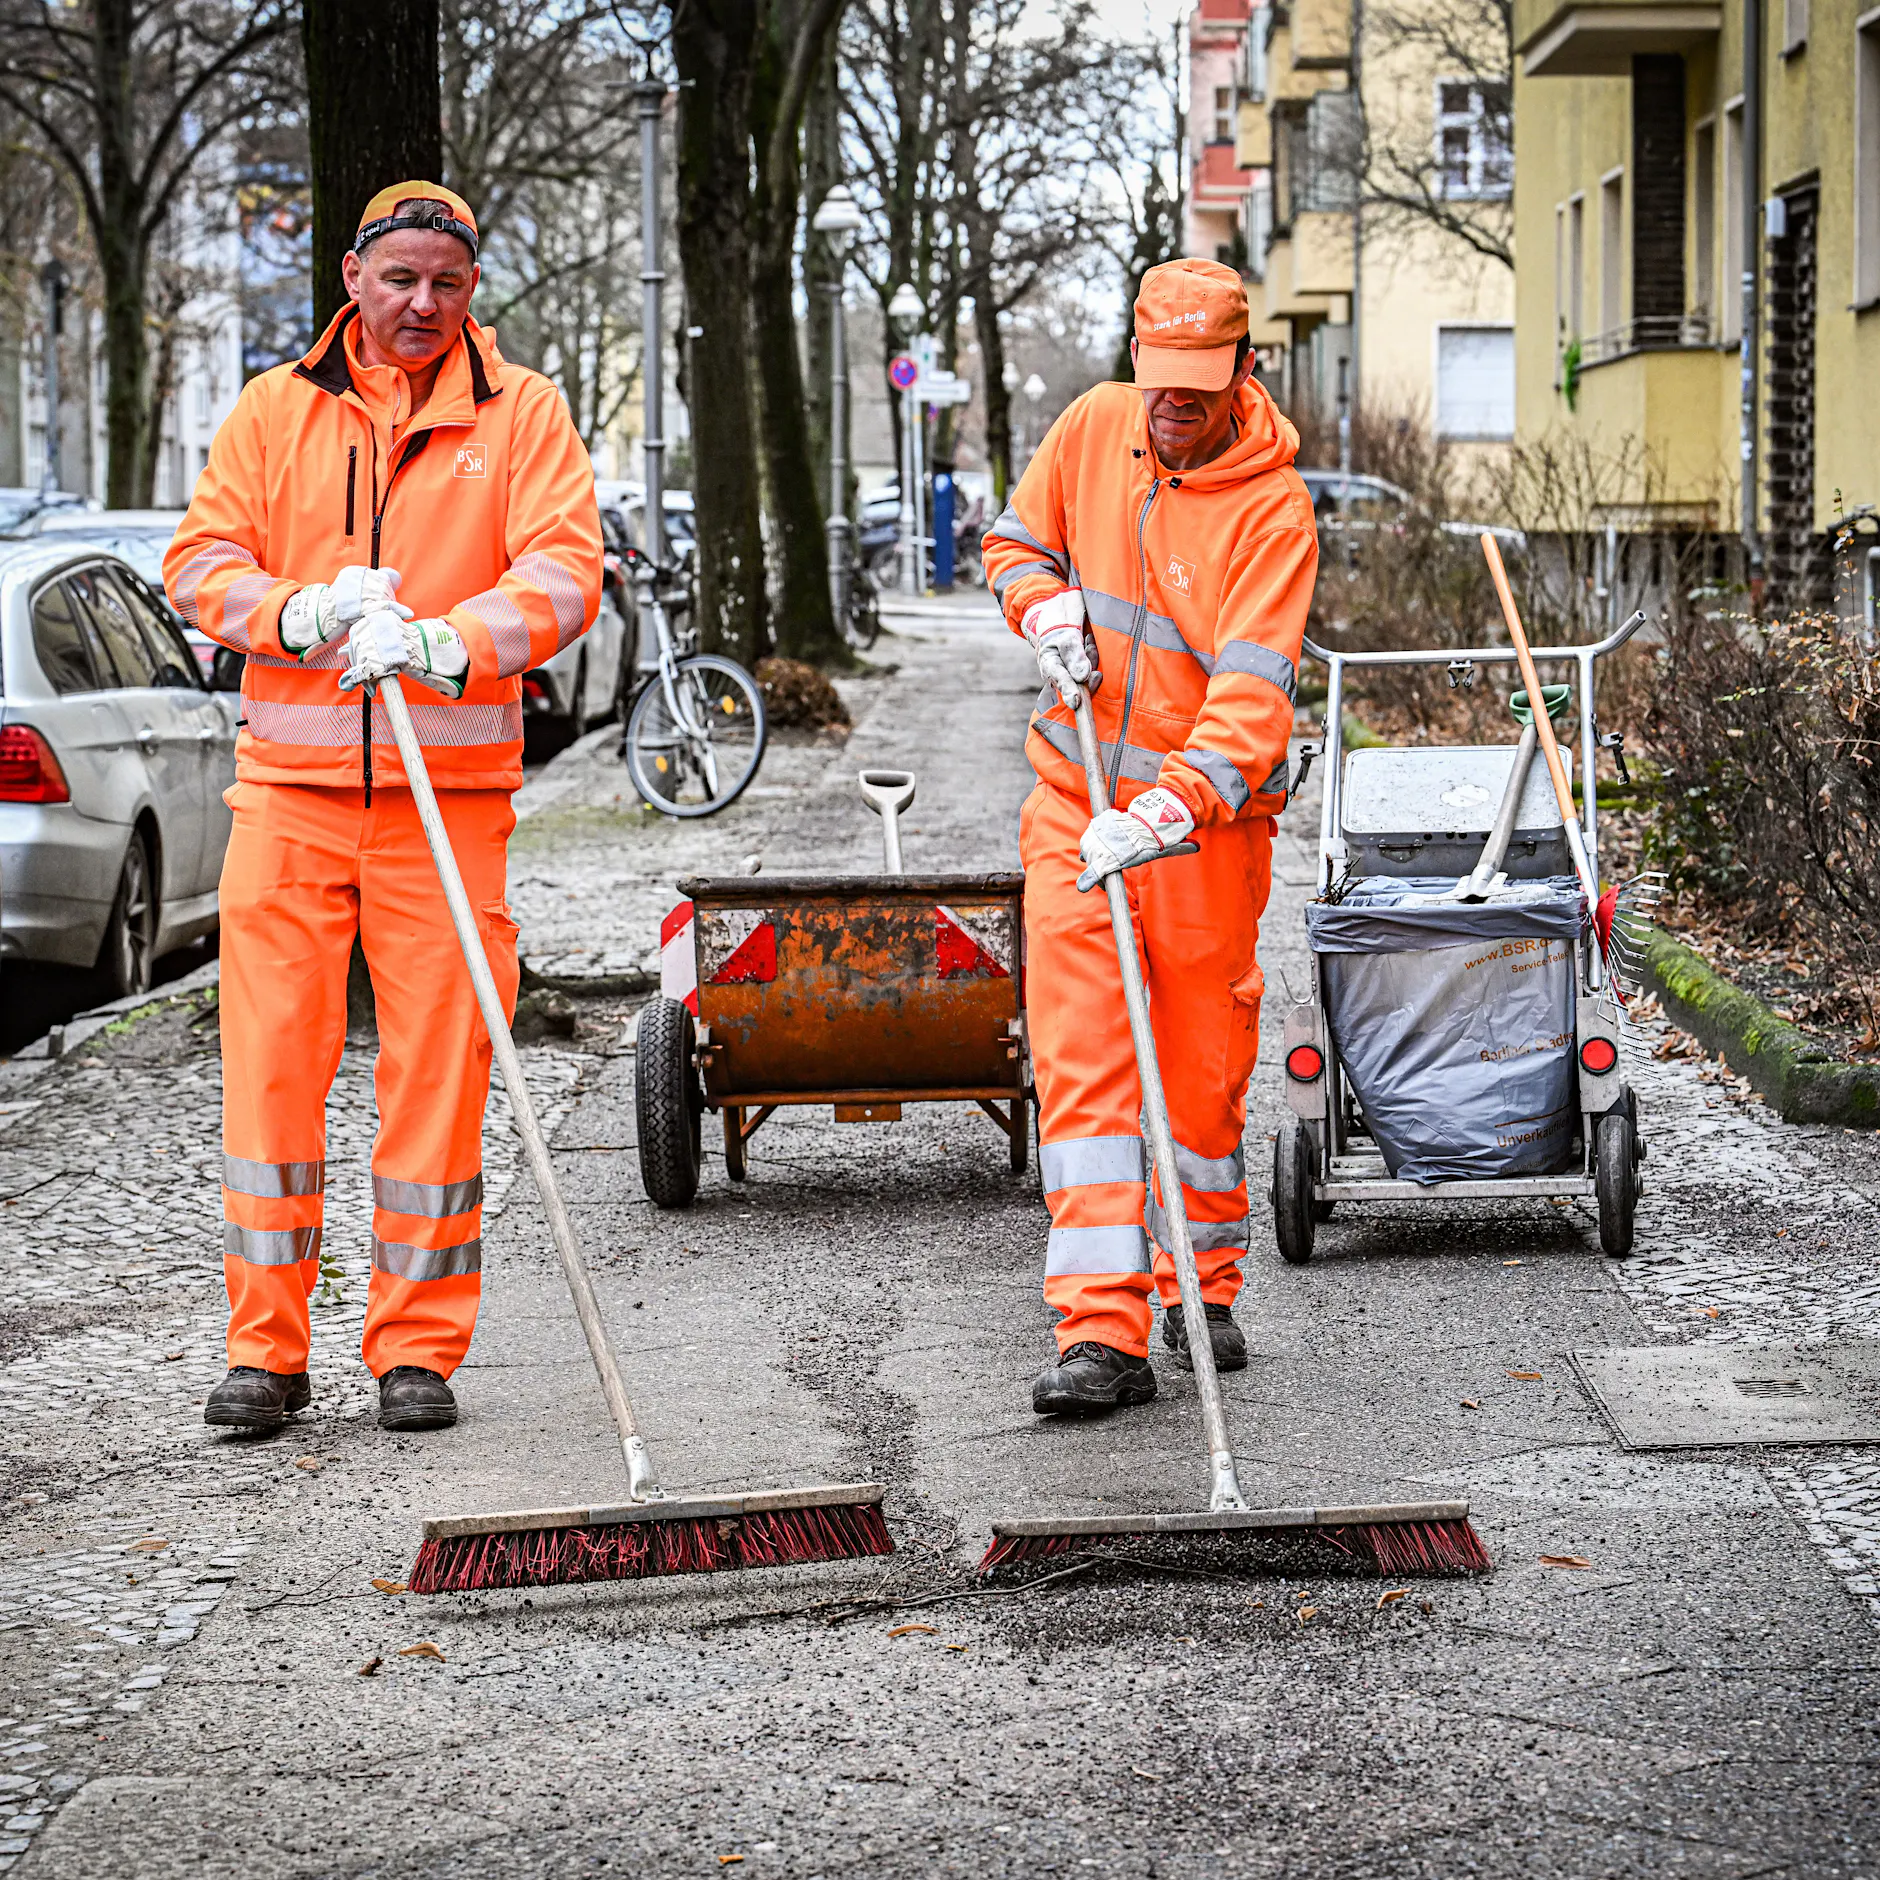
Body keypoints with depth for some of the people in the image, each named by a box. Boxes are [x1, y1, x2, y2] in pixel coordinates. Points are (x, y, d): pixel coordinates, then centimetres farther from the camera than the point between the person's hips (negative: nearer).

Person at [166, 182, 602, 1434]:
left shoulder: (521, 412, 7)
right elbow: (200, 562, 6)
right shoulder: (275, 411, 12)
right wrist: (296, 611, -14)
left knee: (439, 1064, -1)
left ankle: (420, 1349, 8)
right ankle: (265, 1348, 6)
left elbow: (564, 572, -5)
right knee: (271, 1054, -2)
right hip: (292, 780, 1)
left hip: (450, 791, -1)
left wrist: (447, 642, -22)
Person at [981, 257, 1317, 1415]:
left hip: (1206, 820, -3)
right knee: (1081, 1056, -7)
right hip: (1076, 797, 3)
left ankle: (1202, 1291, 30)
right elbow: (1020, 540, 18)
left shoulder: (1274, 508, -15)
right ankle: (1103, 1330, -11)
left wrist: (1168, 813, -38)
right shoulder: (1094, 428, 0)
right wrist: (1048, 614, -5)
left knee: (1205, 1063, 7)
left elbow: (1255, 692, -25)